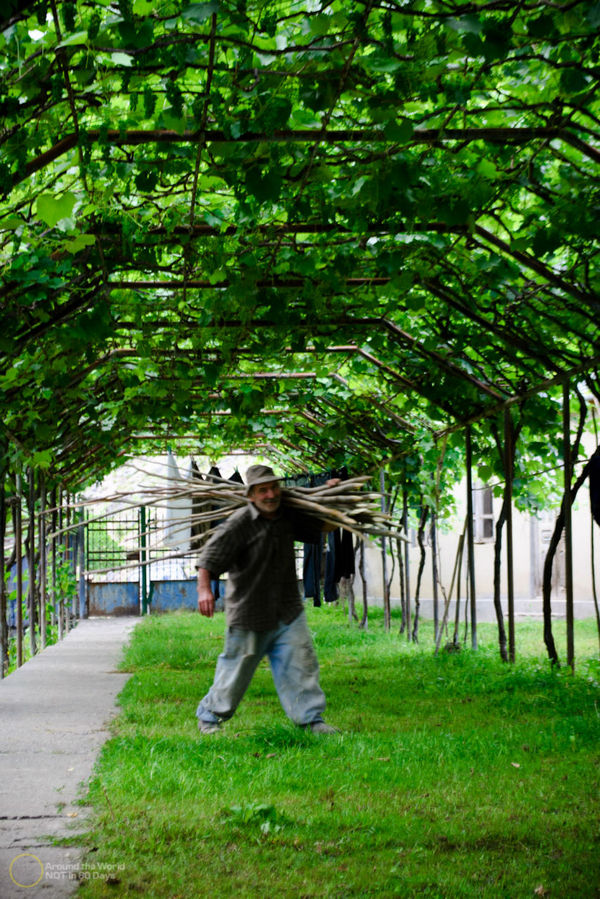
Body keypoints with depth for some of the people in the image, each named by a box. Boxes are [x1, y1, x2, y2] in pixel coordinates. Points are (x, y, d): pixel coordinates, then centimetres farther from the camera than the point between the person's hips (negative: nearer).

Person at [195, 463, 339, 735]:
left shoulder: (289, 517, 4)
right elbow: (208, 558, -18)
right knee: (237, 669, 6)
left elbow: (323, 527, 20)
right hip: (249, 612, -4)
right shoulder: (238, 524, -15)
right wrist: (204, 589, -33)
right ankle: (209, 715, 26)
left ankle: (312, 719, 5)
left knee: (301, 662, -4)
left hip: (288, 611, 5)